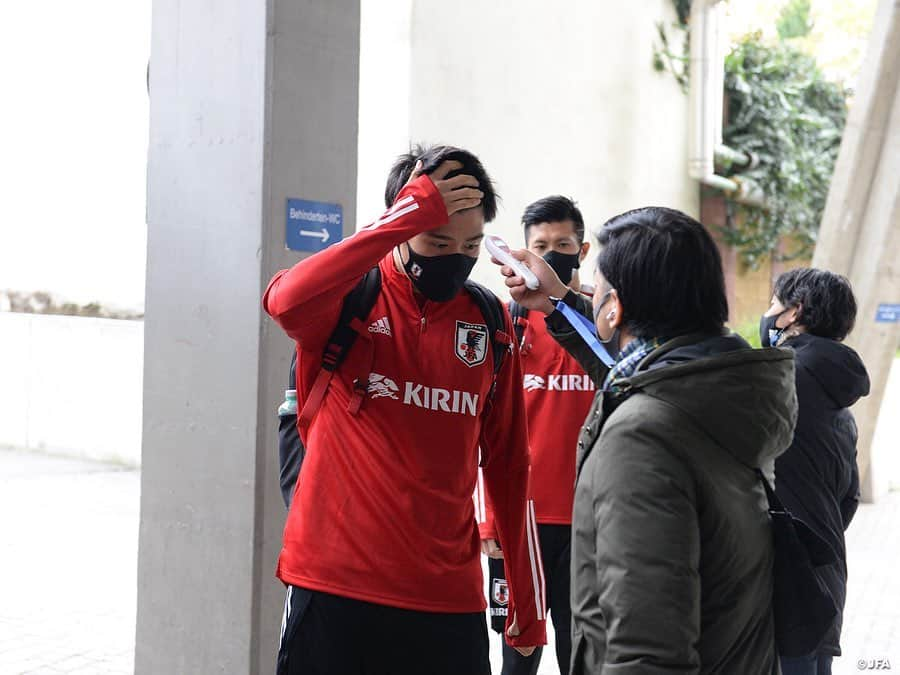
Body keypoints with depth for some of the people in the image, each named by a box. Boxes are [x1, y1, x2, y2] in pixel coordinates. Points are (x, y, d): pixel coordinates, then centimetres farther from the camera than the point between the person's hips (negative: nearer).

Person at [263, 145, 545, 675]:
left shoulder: (490, 322, 5)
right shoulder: (349, 297, -6)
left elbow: (509, 466, 10)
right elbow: (287, 300, -31)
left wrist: (528, 603, 10)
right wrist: (411, 214, -26)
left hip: (450, 597, 3)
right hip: (335, 585, -3)